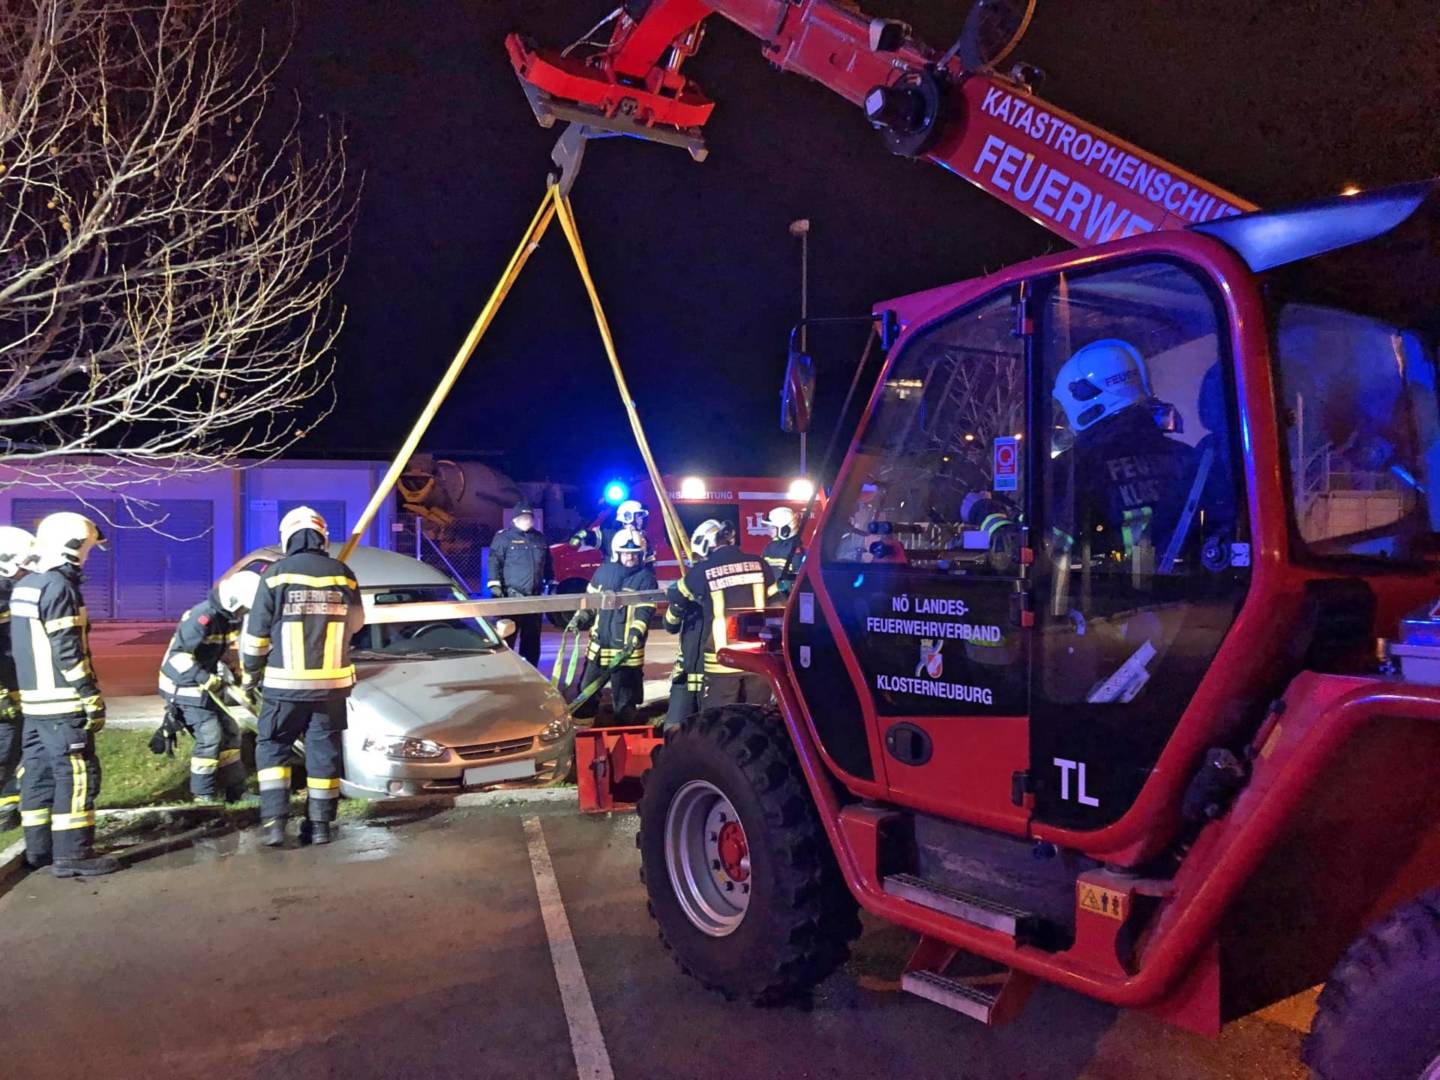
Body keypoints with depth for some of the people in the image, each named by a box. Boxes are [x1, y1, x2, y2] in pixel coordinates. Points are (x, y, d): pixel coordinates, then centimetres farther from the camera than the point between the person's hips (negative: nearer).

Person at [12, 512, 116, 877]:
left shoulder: (24, 586, 14)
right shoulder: (58, 587, -16)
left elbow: (31, 646, 19)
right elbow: (67, 651, -20)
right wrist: (91, 696, -17)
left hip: (34, 701, 10)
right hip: (62, 702, -10)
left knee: (39, 773, 14)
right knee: (77, 775, -6)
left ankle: (38, 848, 21)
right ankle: (73, 854, -4)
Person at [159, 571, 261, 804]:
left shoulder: (230, 618, 2)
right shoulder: (203, 618, -26)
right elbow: (178, 654, -28)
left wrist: (224, 672, 3)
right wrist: (207, 679, -29)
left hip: (206, 684, 9)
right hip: (184, 685, -9)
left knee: (229, 731, 9)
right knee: (210, 735, -13)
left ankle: (236, 791, 16)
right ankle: (202, 794, 0)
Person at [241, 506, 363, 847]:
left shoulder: (276, 573, -6)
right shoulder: (343, 574, 2)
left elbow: (256, 632, -2)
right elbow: (355, 623, 15)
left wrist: (250, 672, 12)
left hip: (285, 683, -2)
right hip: (332, 682, 2)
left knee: (272, 748, 11)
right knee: (324, 752, 10)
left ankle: (275, 820, 1)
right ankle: (320, 824, 12)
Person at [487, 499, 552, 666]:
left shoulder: (540, 538, 15)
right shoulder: (503, 537, -1)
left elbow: (548, 564, 23)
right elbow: (494, 562, -8)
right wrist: (495, 585, -18)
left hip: (535, 597, 5)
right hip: (512, 597, -5)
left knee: (532, 638, 12)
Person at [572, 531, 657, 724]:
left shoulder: (646, 578, -7)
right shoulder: (603, 572, 6)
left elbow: (644, 612, -14)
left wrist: (635, 635, -28)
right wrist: (581, 618, 0)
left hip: (627, 648, -4)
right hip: (599, 644, 5)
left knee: (625, 698, 4)